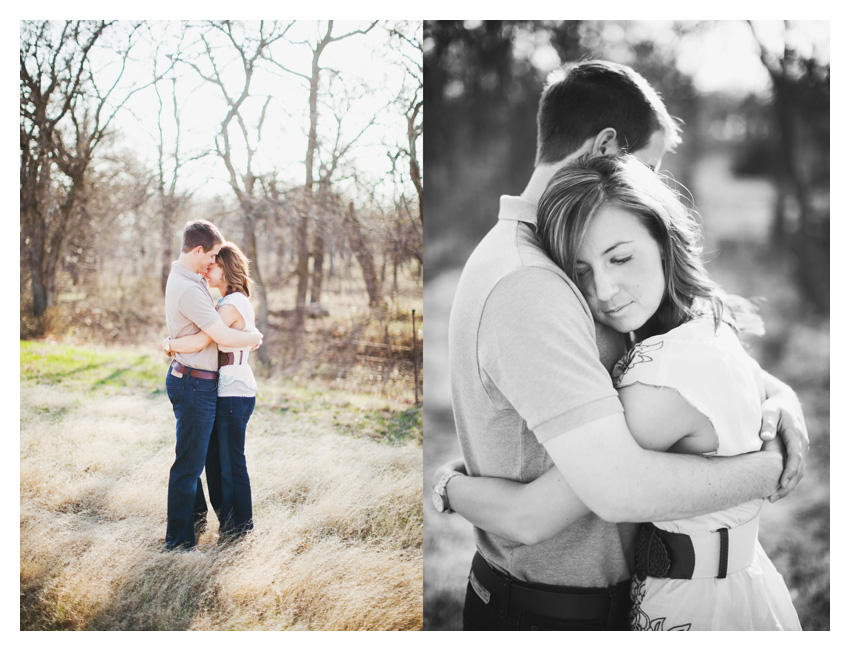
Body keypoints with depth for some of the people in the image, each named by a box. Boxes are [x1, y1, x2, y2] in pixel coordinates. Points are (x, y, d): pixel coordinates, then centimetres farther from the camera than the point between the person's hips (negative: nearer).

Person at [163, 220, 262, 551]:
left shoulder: (182, 279, 11)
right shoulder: (189, 290, -23)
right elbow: (223, 337, -26)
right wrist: (255, 337, -7)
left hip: (185, 379, 11)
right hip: (195, 384, -11)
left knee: (192, 455, 24)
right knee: (189, 462, -3)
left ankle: (196, 514, 40)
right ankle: (178, 541, 4)